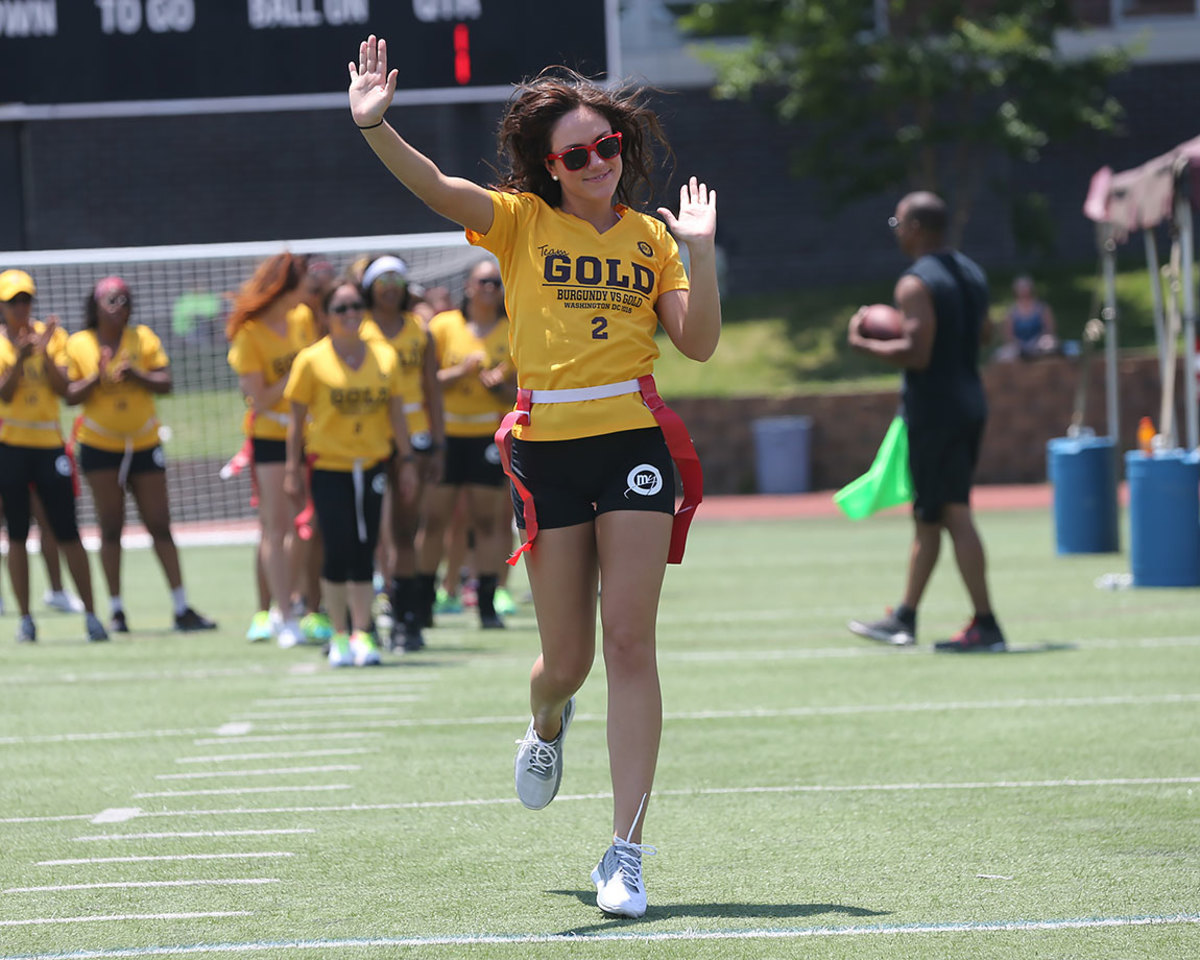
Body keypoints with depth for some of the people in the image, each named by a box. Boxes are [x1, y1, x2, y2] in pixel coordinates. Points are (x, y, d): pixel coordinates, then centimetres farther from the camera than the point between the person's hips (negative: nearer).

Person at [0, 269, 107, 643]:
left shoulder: (52, 335, 5)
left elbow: (63, 388, -4)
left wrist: (44, 352, -16)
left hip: (50, 444, 0)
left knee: (68, 534, -3)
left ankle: (90, 614, 1)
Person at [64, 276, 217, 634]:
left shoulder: (144, 338, 2)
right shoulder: (79, 344, 0)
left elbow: (165, 383, -4)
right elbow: (70, 395, -3)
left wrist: (135, 374, -20)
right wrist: (97, 379, -19)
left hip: (144, 444, 1)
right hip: (99, 445, -1)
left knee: (160, 525, 0)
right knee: (111, 527, 1)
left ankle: (182, 609, 2)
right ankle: (116, 611, 6)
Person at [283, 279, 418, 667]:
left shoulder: (385, 357, 5)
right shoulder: (311, 360, -4)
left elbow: (396, 413, 11)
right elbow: (297, 418, 0)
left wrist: (406, 460, 9)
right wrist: (293, 467, -2)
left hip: (372, 464, 3)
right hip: (328, 466, -3)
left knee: (364, 552, 2)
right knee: (338, 552, -7)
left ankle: (361, 634, 7)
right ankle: (339, 636, 6)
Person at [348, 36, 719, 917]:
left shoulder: (650, 238, 10)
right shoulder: (520, 221, 4)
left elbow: (699, 343, 4)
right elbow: (437, 188, -13)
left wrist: (701, 251, -6)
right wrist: (375, 125, -29)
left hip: (635, 442, 1)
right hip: (546, 447, 0)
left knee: (630, 644, -9)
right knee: (567, 660, 5)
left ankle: (626, 850, -7)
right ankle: (548, 724, 46)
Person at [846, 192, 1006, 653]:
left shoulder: (916, 284, -15)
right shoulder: (971, 273, 13)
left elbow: (917, 353, -23)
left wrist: (863, 342, -9)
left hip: (934, 414, -9)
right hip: (969, 403, 9)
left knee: (953, 516, -7)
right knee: (927, 516, 15)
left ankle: (985, 625, -8)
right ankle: (904, 618, 22)